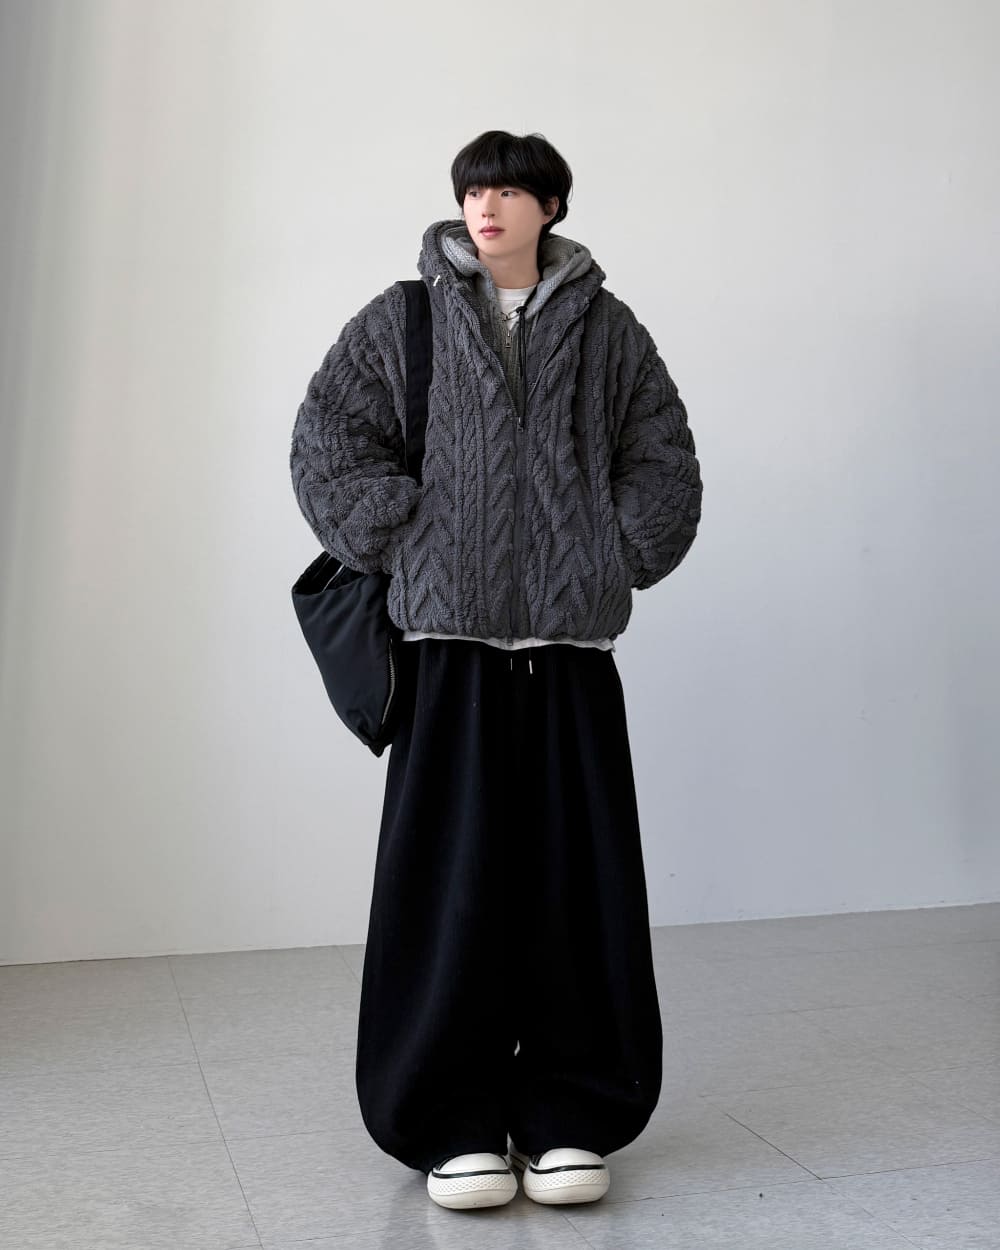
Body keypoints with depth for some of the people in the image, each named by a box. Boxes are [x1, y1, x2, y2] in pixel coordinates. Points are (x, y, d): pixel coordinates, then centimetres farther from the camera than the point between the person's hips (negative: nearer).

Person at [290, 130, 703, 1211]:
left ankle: (571, 1118, 15)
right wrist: (400, 545, -3)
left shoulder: (605, 328, 12)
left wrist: (618, 559, 3)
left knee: (578, 877, 2)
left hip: (573, 644, 1)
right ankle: (455, 1123, 12)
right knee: (449, 877, -1)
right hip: (449, 638, -1)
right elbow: (326, 442, 5)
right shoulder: (402, 321, 9)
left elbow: (666, 465, 14)